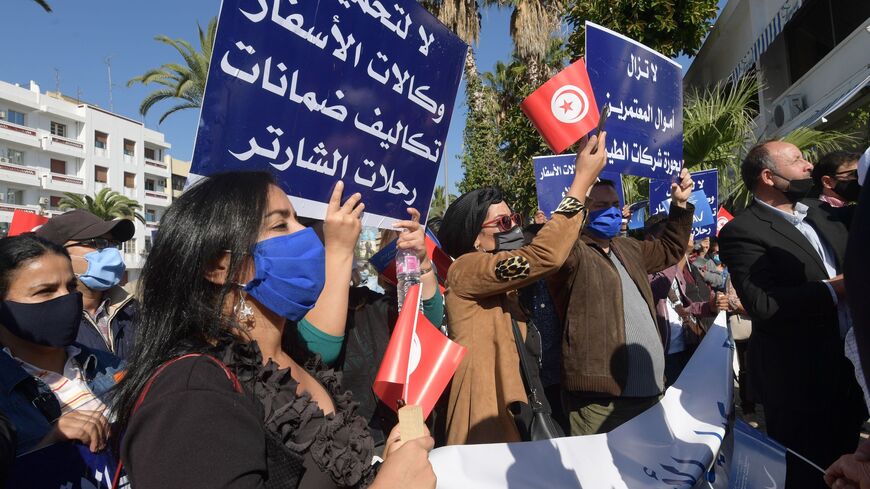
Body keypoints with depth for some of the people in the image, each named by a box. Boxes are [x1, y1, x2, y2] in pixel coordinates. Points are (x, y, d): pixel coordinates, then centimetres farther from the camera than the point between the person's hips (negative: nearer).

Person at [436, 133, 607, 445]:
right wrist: (582, 180, -20)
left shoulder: (506, 283, 14)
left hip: (519, 413, 9)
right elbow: (543, 256, -25)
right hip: (487, 422, -8)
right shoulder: (464, 271, -15)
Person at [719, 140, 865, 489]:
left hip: (849, 363, 8)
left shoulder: (823, 213, 10)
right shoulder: (741, 232, -16)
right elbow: (761, 303, -26)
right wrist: (832, 290, -18)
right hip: (797, 376, -7)